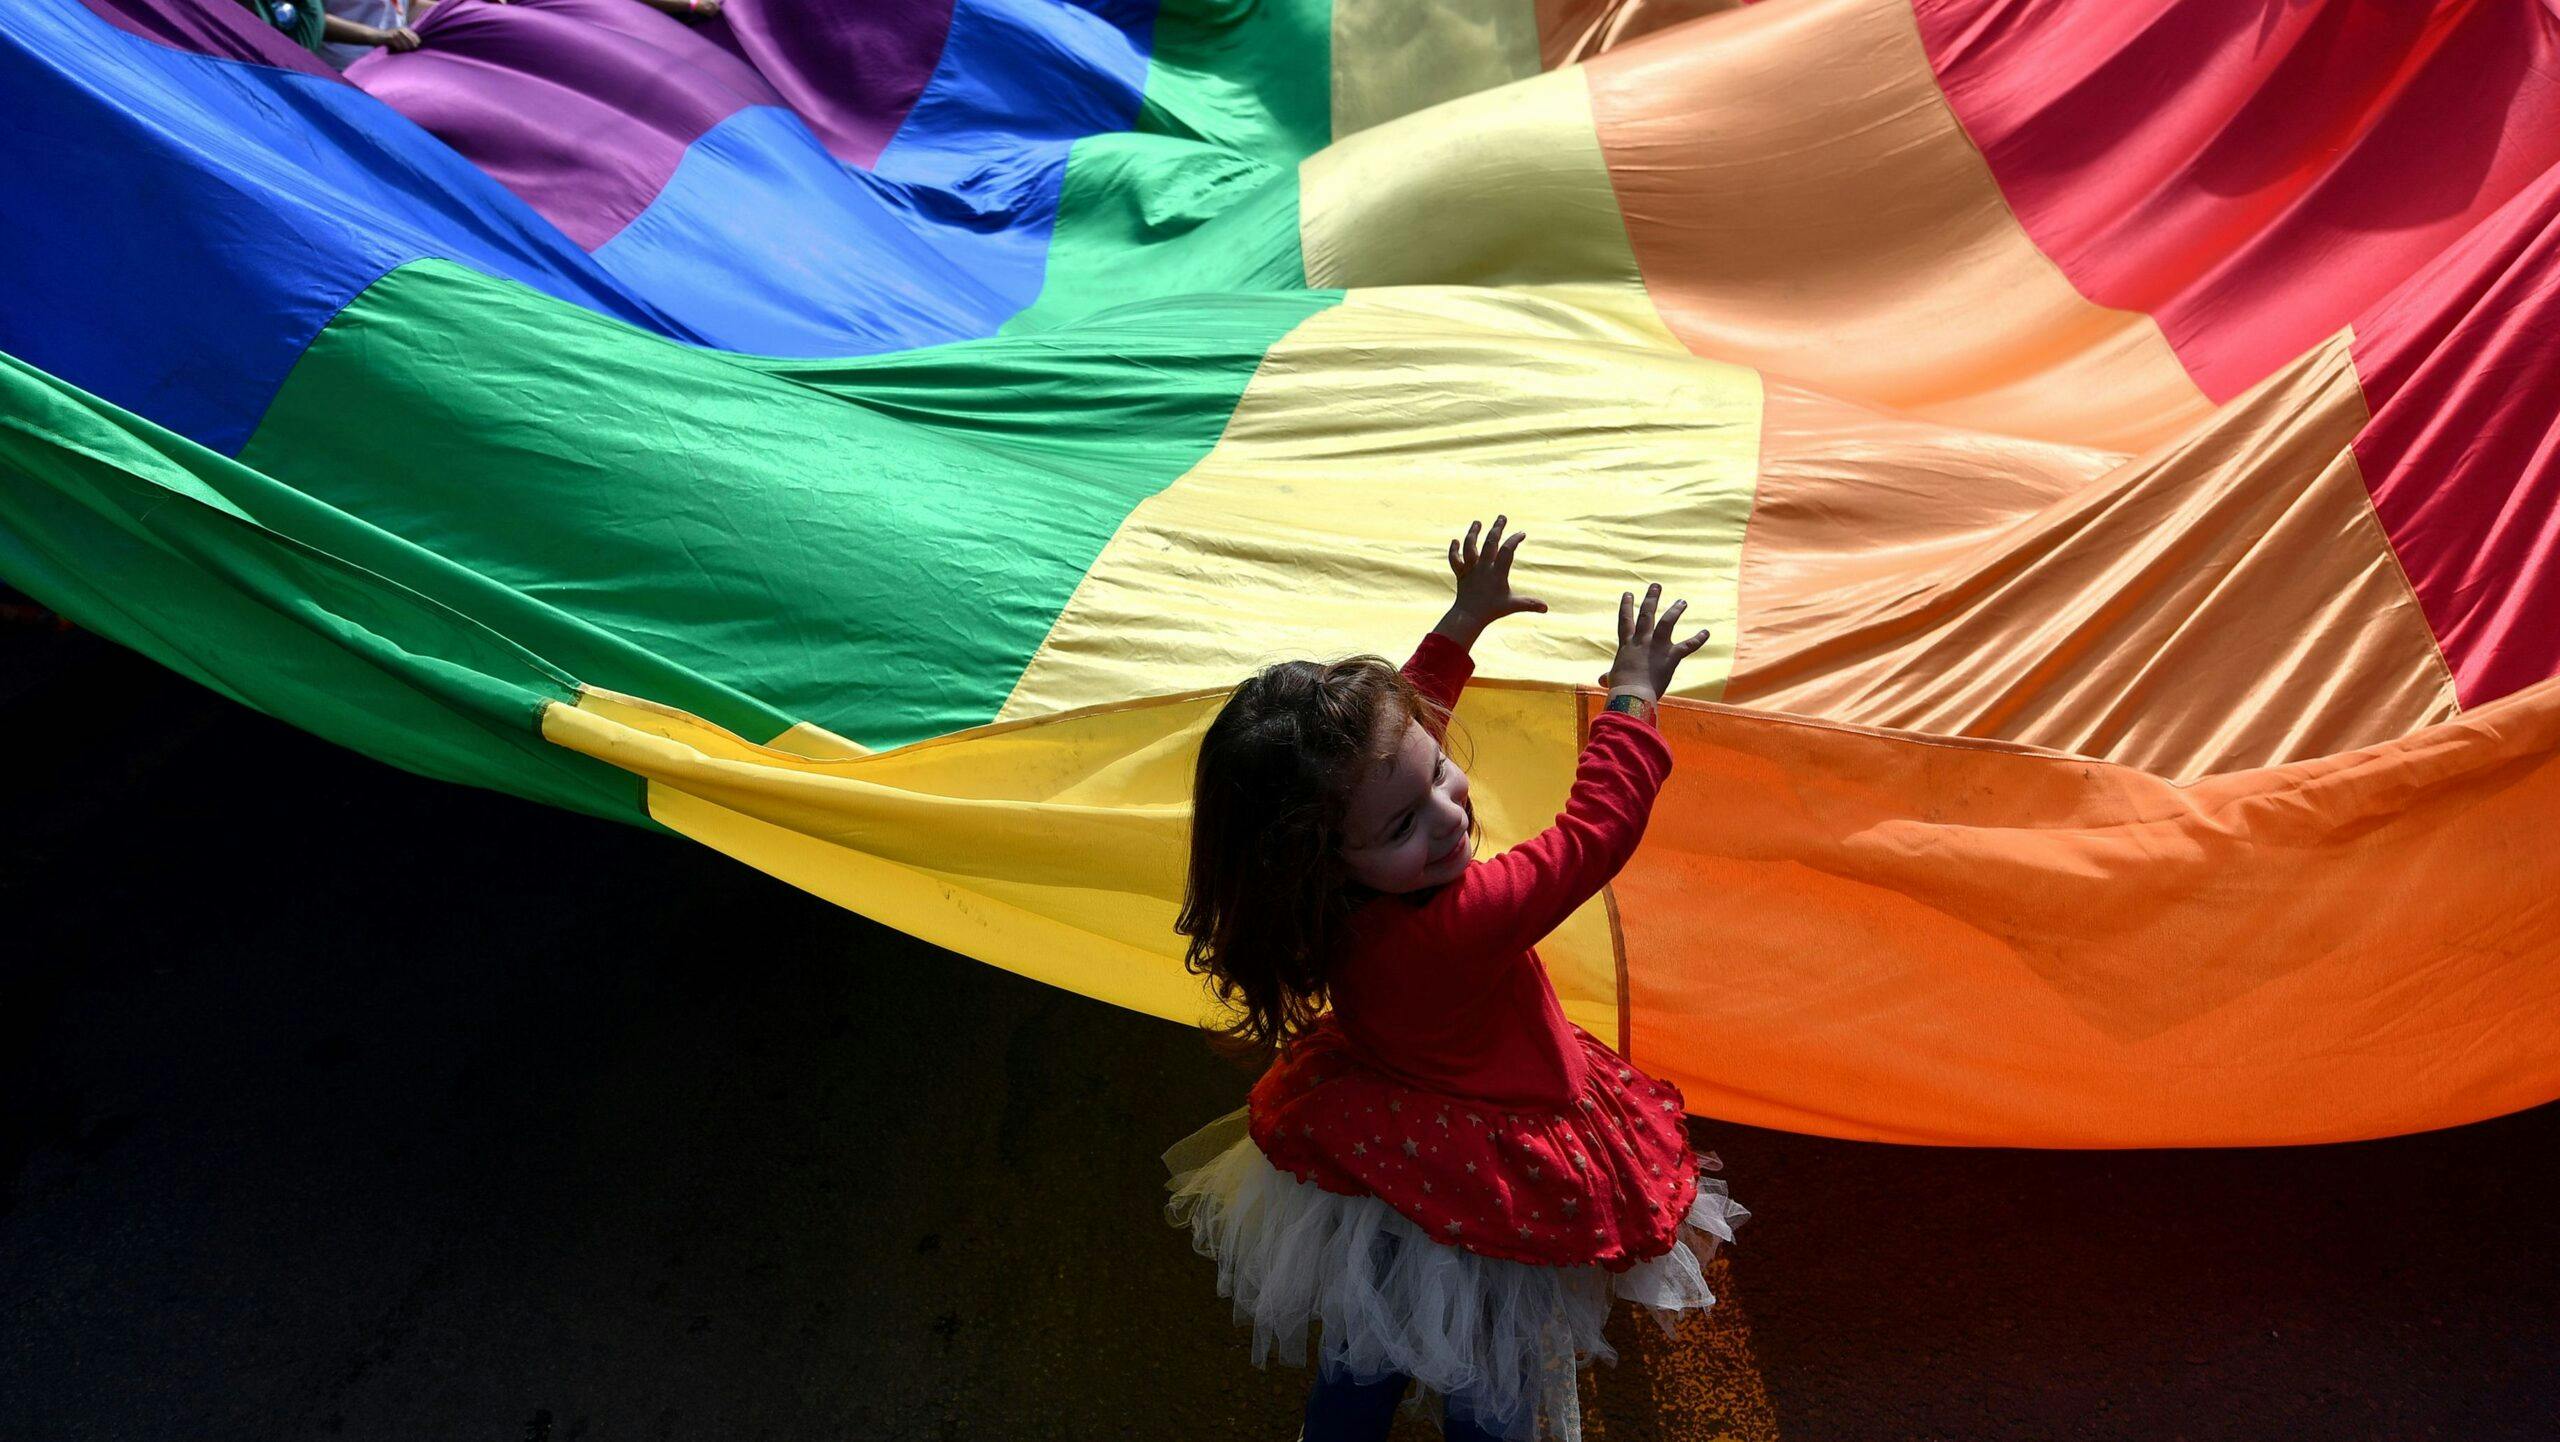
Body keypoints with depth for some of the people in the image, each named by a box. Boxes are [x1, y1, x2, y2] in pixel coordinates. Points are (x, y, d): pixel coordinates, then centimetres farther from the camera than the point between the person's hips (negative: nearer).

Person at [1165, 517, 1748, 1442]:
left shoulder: (1336, 898, -18)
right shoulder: (1454, 928, -41)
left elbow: (1409, 711, 0)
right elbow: (1598, 826, -29)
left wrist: (1465, 621, 7)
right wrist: (1633, 693, -15)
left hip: (1370, 1168, 7)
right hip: (1485, 1217, -7)